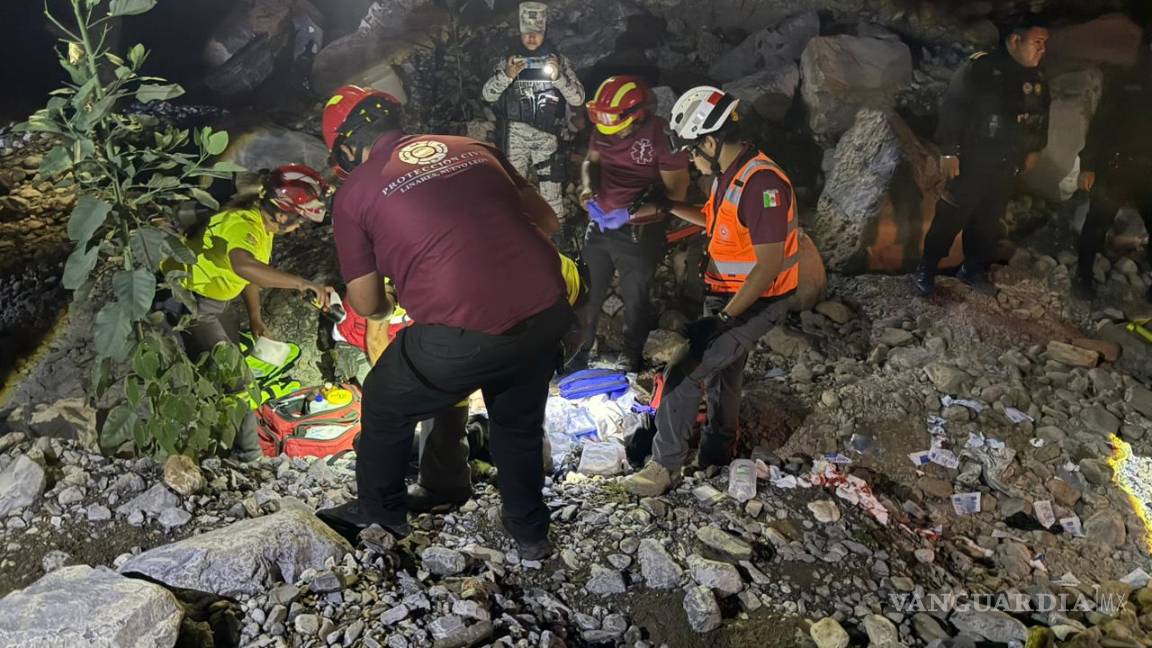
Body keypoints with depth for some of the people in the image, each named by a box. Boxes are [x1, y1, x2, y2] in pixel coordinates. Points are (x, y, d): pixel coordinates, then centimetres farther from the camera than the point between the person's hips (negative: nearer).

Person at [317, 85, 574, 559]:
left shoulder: (354, 194, 6)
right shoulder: (474, 149, 15)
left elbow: (368, 306, 12)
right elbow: (546, 221, 19)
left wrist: (391, 304, 34)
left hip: (462, 336, -4)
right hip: (547, 313, 4)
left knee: (386, 408, 26)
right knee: (519, 422, 31)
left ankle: (379, 511, 47)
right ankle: (530, 531, 47)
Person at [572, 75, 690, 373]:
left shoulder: (662, 135, -20)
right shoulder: (604, 128, -4)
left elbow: (676, 191, -16)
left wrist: (643, 207, -29)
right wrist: (589, 186, -6)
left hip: (639, 233, -5)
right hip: (599, 224, 5)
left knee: (636, 299, 12)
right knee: (587, 293, 16)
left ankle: (632, 359, 34)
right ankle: (578, 353, 36)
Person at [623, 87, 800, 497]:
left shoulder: (761, 183, -27)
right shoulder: (729, 174, 5)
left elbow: (770, 265, -28)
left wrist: (724, 316, -26)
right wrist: (669, 208, 17)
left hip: (757, 302, -10)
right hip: (727, 294, 10)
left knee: (682, 372, -14)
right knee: (722, 376, 22)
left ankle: (666, 467, 0)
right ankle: (717, 459, 41)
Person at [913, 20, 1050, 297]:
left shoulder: (1038, 79, 7)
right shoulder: (982, 66, -14)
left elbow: (1042, 117, 23)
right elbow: (953, 107, -16)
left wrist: (1034, 149, 21)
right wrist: (948, 150, -19)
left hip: (1008, 165, 6)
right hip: (973, 159, -6)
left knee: (988, 220, 12)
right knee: (951, 216, -2)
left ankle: (974, 269, 26)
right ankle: (926, 270, 8)